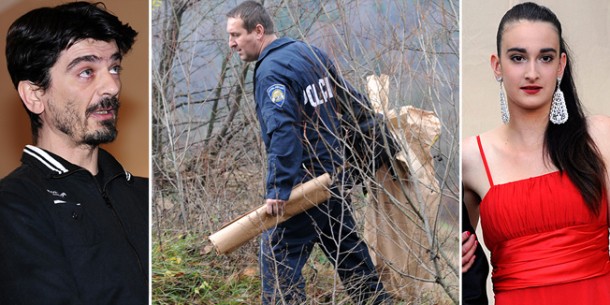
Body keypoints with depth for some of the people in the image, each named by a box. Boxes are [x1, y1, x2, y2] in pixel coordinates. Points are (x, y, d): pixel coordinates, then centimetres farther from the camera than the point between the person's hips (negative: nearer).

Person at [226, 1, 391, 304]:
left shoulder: (271, 71, -18)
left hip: (304, 179, -9)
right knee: (347, 247, 20)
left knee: (277, 254, -5)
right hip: (336, 174, 9)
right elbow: (351, 100, 15)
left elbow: (282, 131, -29)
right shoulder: (310, 52, 9)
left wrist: (277, 190, -30)